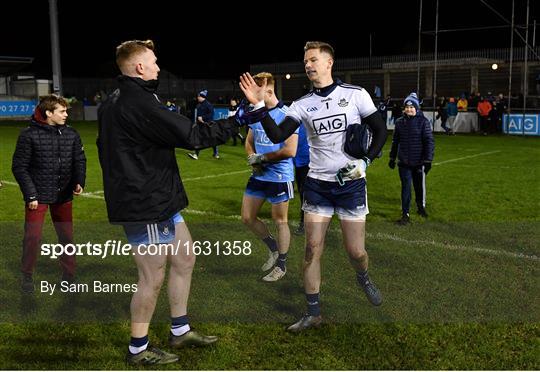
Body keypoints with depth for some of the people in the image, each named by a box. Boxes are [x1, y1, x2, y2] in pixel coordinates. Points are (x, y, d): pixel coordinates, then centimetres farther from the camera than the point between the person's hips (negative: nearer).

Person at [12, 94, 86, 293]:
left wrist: (79, 182, -8)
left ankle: (69, 276, 25)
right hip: (37, 196, -3)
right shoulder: (29, 135, -10)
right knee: (32, 237, 2)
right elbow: (19, 166, -7)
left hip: (63, 196, 4)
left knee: (67, 236, 10)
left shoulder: (71, 134, 1)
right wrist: (30, 194, -11)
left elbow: (79, 160, 9)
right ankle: (27, 276, 22)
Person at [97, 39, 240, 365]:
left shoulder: (114, 103, 12)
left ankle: (180, 330, 32)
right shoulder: (139, 103, -20)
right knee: (153, 277, 3)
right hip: (146, 206, -11)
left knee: (184, 259, 18)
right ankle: (139, 350, 20)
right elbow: (191, 136, -22)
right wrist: (238, 120, -14)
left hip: (158, 201, 11)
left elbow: (109, 149, 20)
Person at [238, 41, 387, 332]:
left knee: (355, 251, 2)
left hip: (351, 183, -2)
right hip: (317, 185, 2)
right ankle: (313, 313, 13)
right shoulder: (302, 105, 2)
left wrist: (364, 161, -7)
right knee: (312, 248, -1)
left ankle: (363, 279, 38)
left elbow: (380, 131, 3)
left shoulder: (356, 95, -3)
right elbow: (277, 136, -11)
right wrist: (259, 106, -19)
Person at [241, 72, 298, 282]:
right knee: (247, 218, 12)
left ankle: (281, 265, 25)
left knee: (280, 221, 7)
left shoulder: (286, 115, -17)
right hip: (259, 176, 8)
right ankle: (273, 248, 35)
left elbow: (290, 150, -22)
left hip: (279, 177, -7)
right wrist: (252, 159, -4)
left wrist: (262, 157, -14)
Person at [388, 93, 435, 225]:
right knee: (405, 187, 2)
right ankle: (405, 214, 7)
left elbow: (429, 141, -8)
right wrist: (392, 158, 15)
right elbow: (395, 141, 14)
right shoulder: (400, 122, 4)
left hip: (419, 162, -2)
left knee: (419, 186, 13)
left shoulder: (423, 121, -7)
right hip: (403, 162, 2)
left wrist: (428, 160, -11)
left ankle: (421, 206, 39)